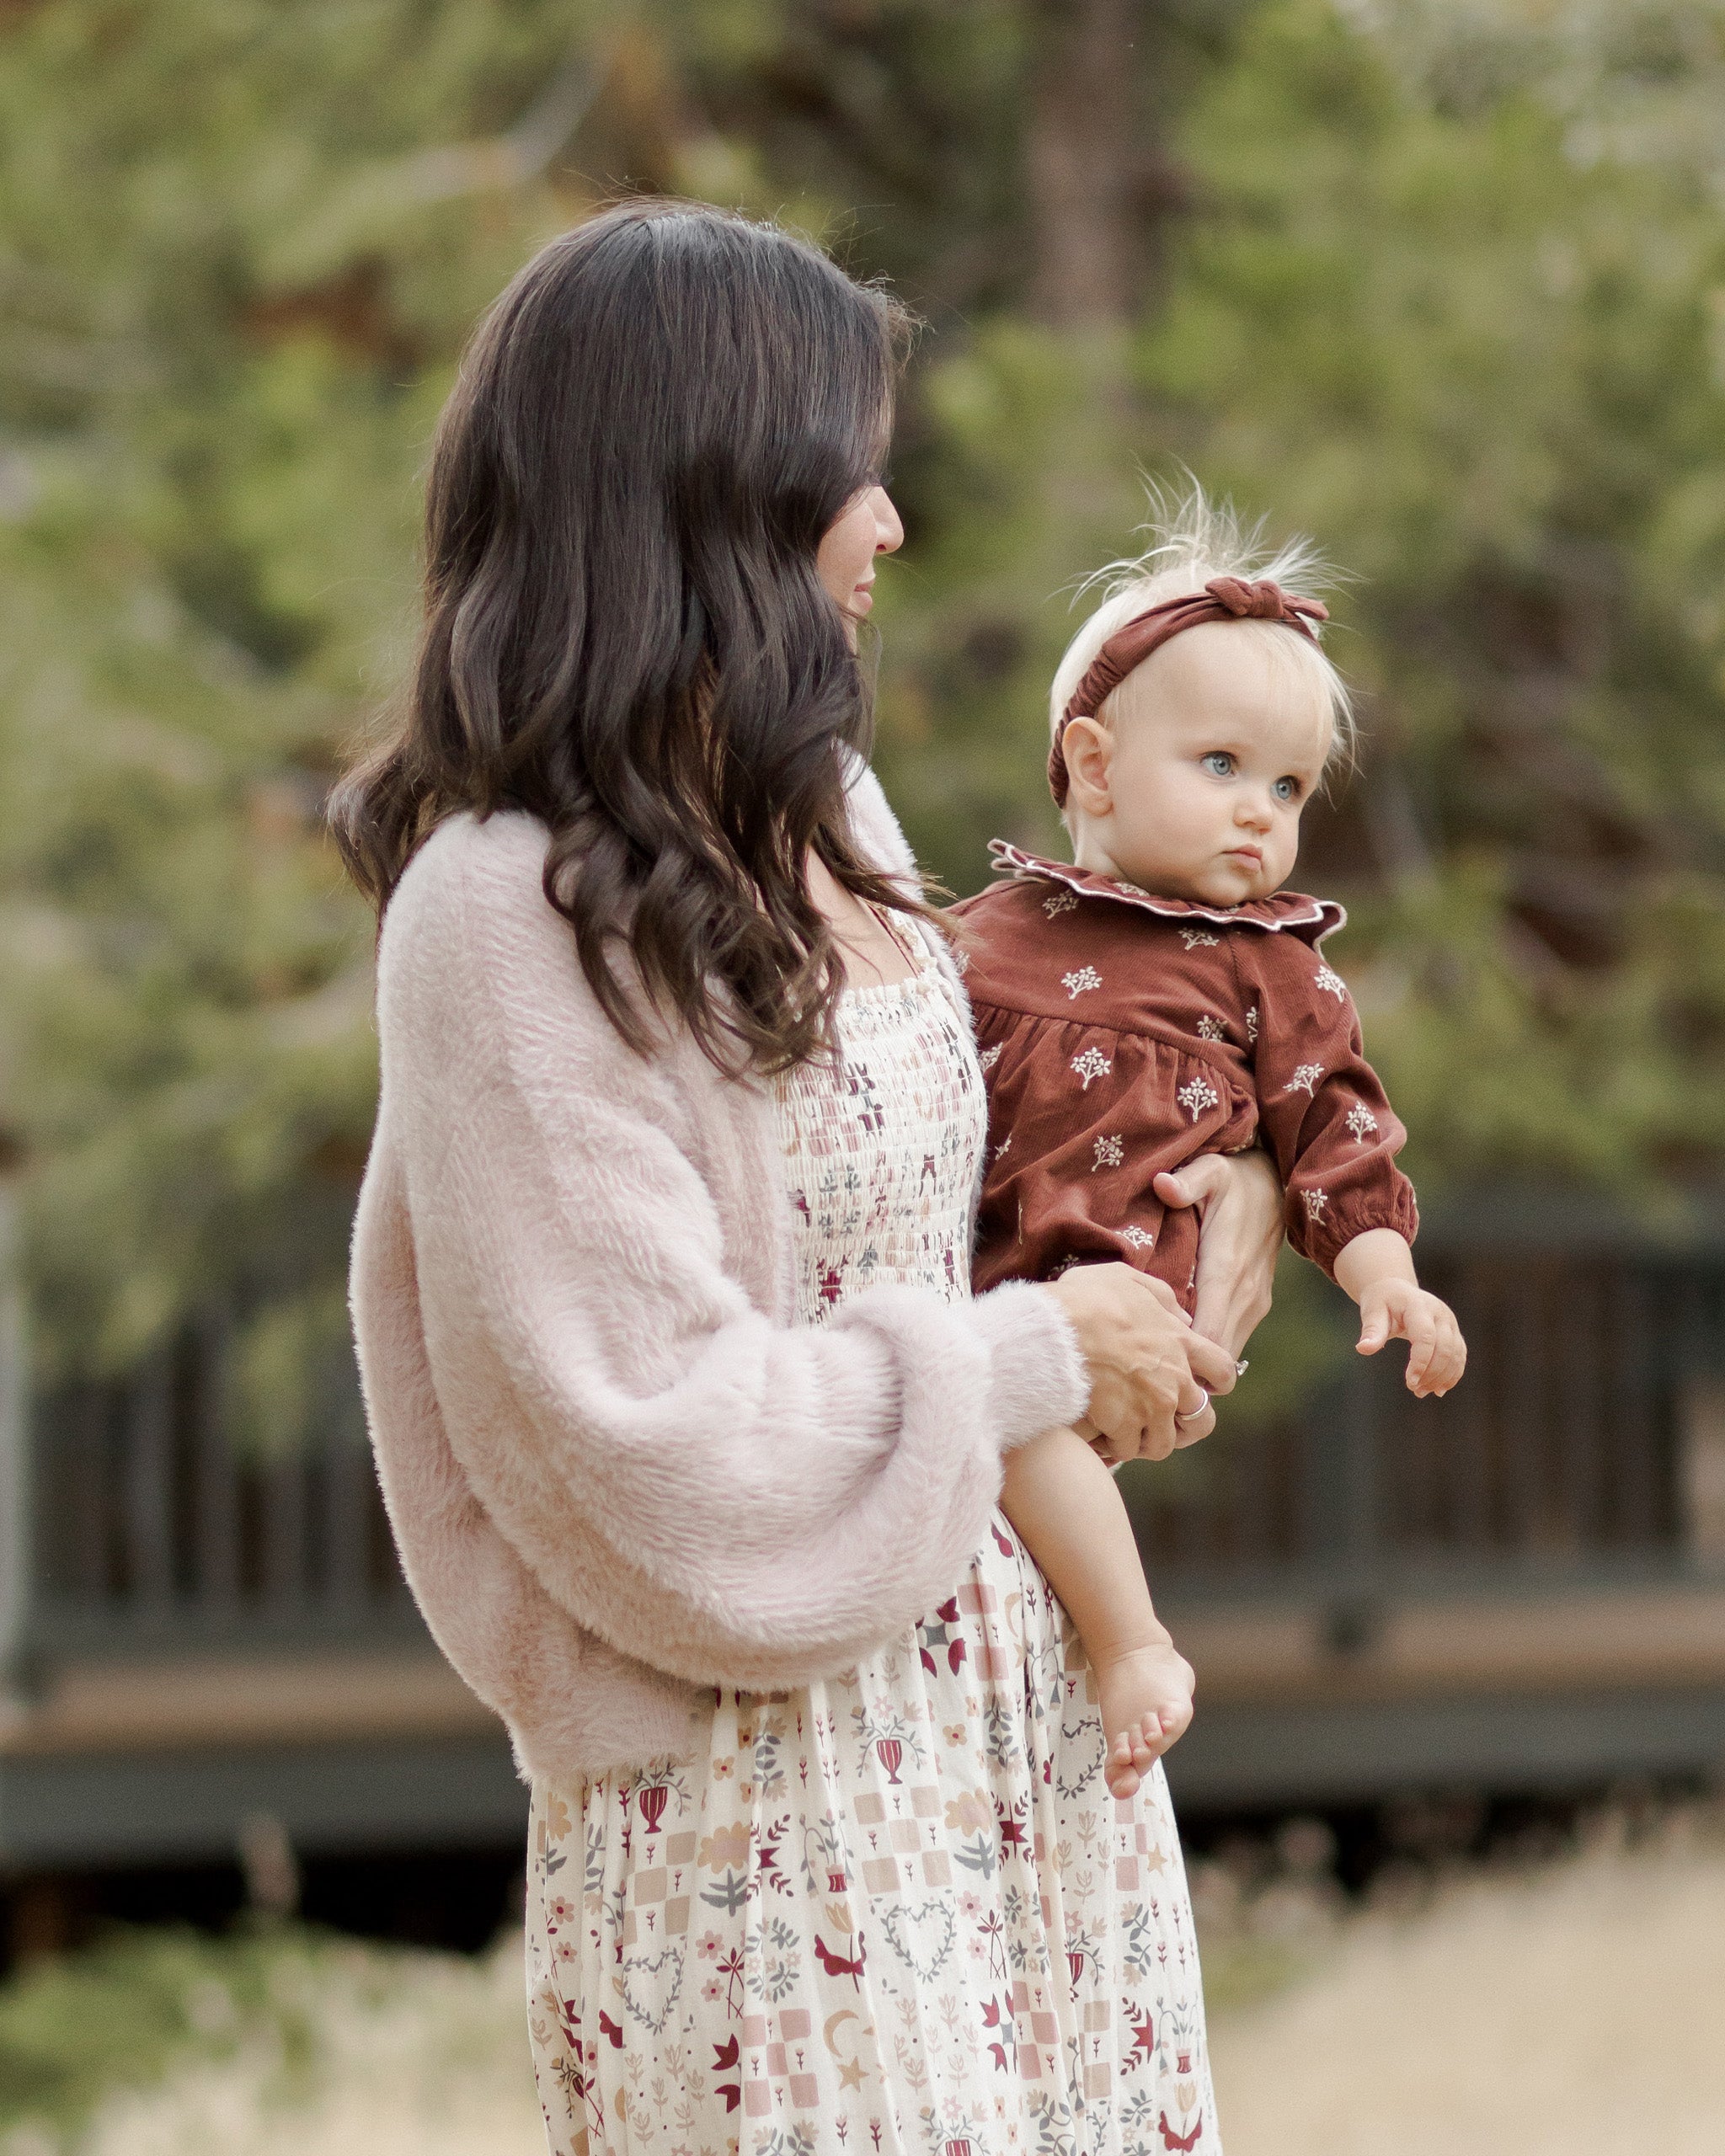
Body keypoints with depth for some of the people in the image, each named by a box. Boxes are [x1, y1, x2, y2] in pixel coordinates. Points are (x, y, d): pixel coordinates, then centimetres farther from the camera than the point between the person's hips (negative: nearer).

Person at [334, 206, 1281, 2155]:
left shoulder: (817, 808, 8)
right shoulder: (507, 918, -18)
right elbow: (652, 1449, -22)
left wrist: (1221, 1171, 7)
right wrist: (1036, 1365, -11)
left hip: (1021, 1709, 8)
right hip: (760, 1794, -8)